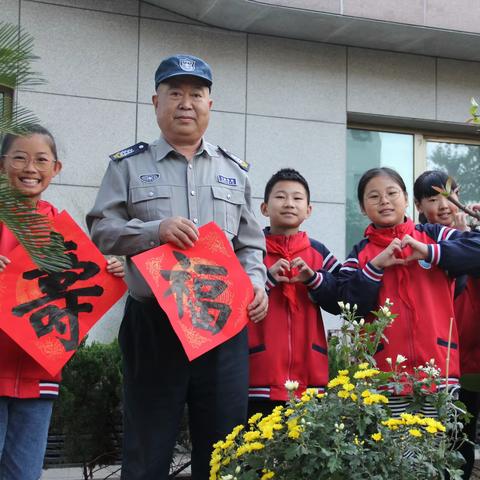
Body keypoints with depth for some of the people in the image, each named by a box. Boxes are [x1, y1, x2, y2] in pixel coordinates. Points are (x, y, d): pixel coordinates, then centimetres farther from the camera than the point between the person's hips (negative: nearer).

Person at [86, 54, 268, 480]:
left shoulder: (234, 170, 15)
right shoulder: (129, 165, 7)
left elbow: (251, 243, 15)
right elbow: (101, 230, -1)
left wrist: (256, 282, -4)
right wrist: (155, 230, -16)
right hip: (153, 321, -2)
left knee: (223, 442, 7)